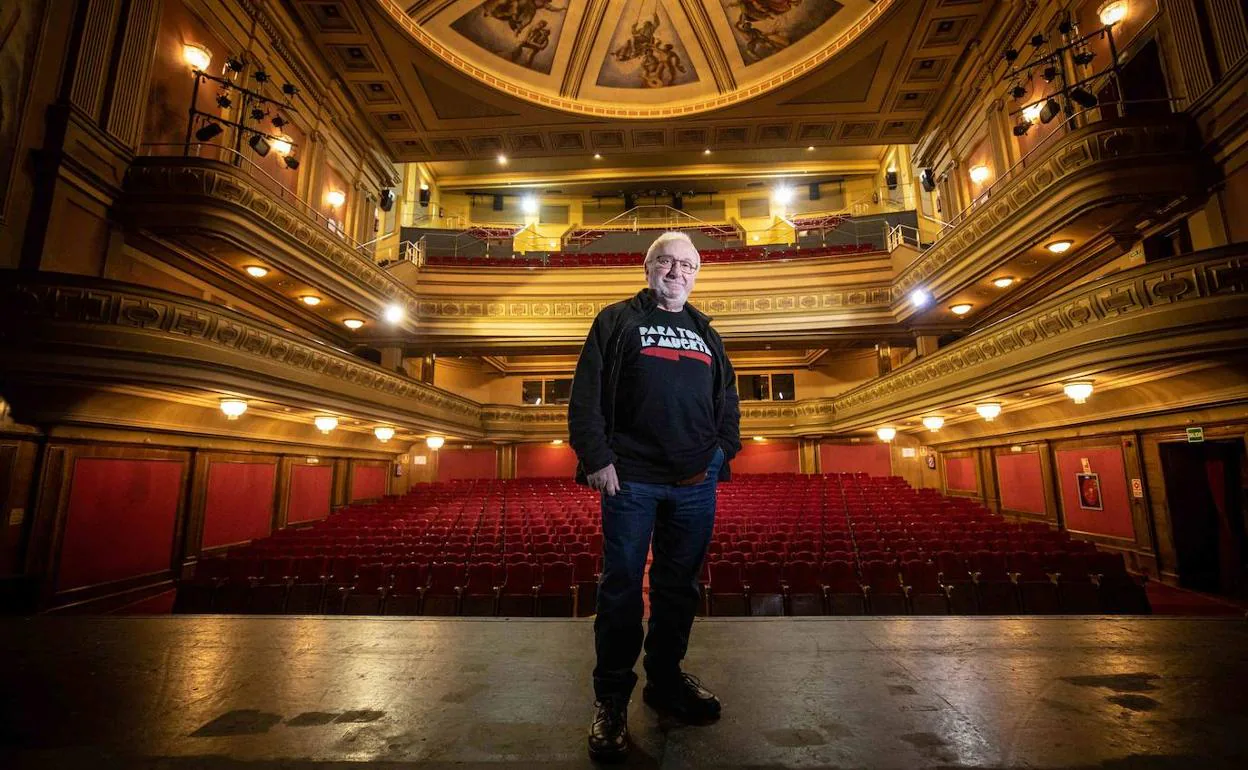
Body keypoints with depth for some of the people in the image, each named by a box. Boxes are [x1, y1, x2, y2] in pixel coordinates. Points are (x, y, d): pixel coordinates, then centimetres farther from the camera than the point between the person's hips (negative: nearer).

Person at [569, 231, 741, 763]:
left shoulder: (705, 332, 19)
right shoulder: (617, 320, 5)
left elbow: (728, 398, 21)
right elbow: (586, 394, -4)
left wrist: (724, 449, 7)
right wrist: (596, 457, -11)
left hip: (696, 484, 5)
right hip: (631, 479, -4)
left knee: (680, 587, 14)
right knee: (621, 588, 3)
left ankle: (666, 681, 33)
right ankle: (611, 700, 20)